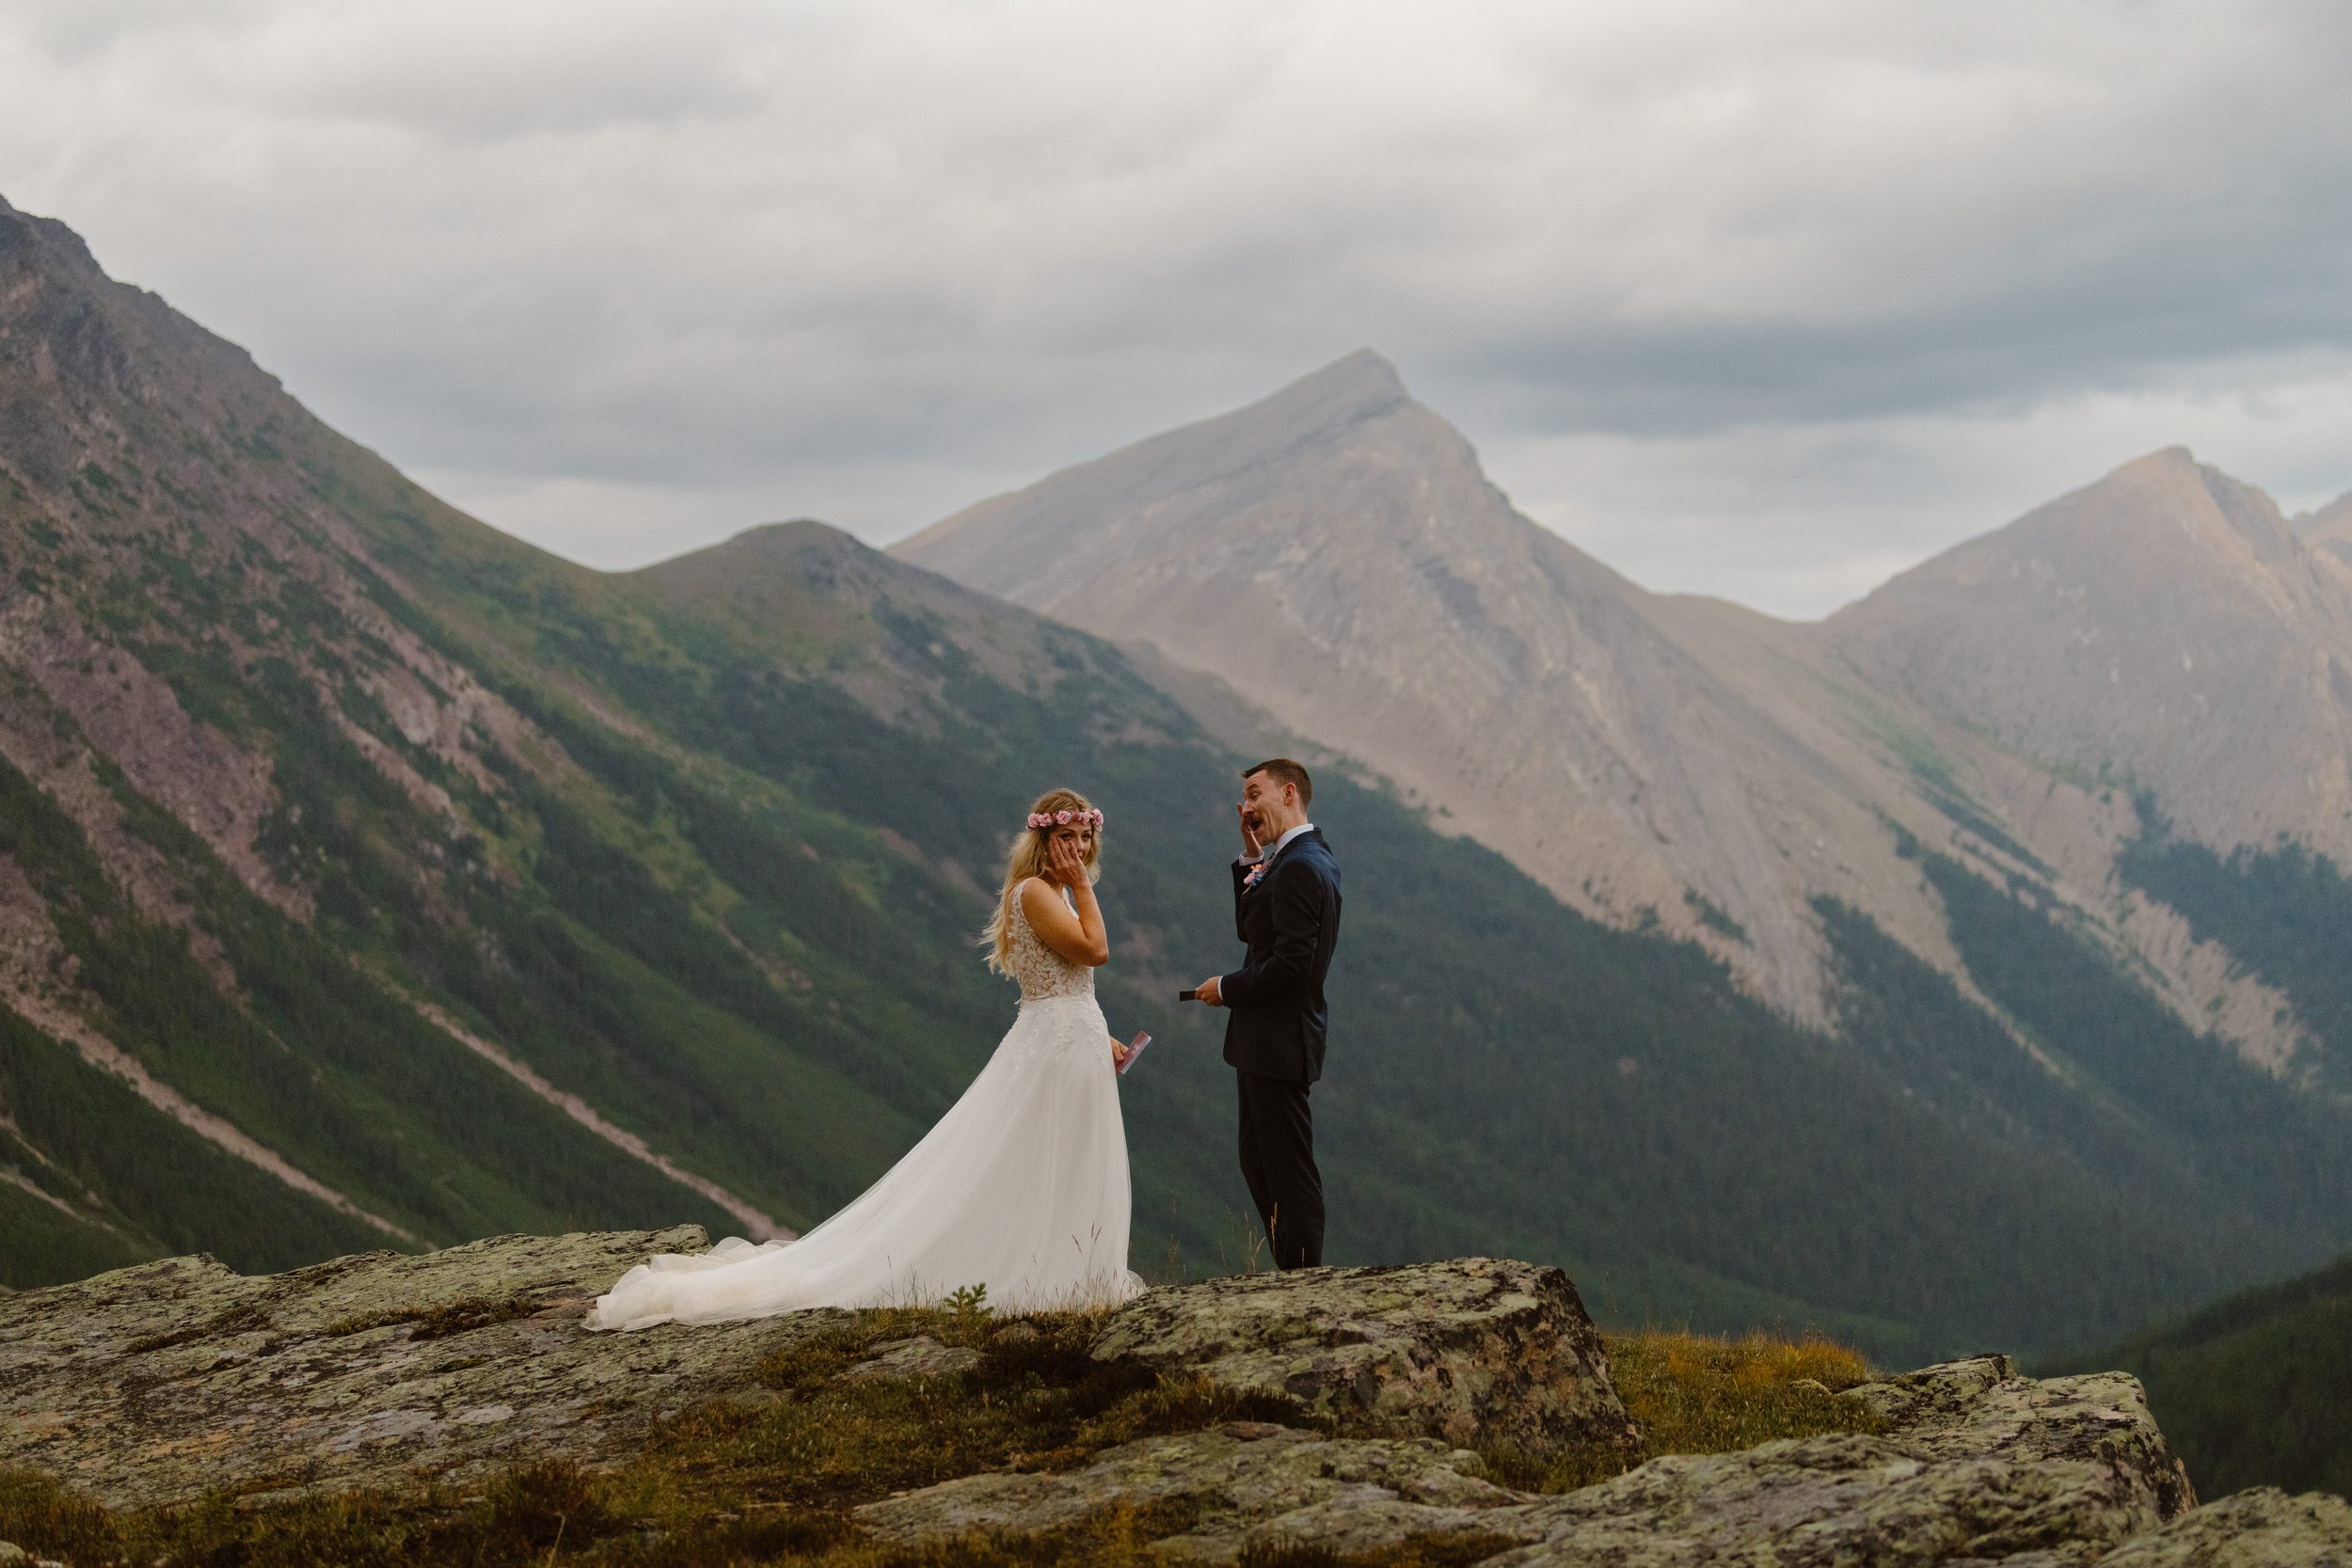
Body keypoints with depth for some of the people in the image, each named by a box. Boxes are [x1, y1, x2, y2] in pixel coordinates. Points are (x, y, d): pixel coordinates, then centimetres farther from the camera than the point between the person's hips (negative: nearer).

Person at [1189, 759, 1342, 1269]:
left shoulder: (1298, 867, -20)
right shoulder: (1312, 856, 13)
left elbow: (1290, 963, -26)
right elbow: (1251, 929, 16)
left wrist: (1227, 989, -12)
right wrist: (1253, 860, 5)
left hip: (1279, 1041, -11)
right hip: (1265, 1039, 11)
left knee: (1290, 1173, -4)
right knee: (1258, 1164, 17)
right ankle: (1295, 1275, 23)